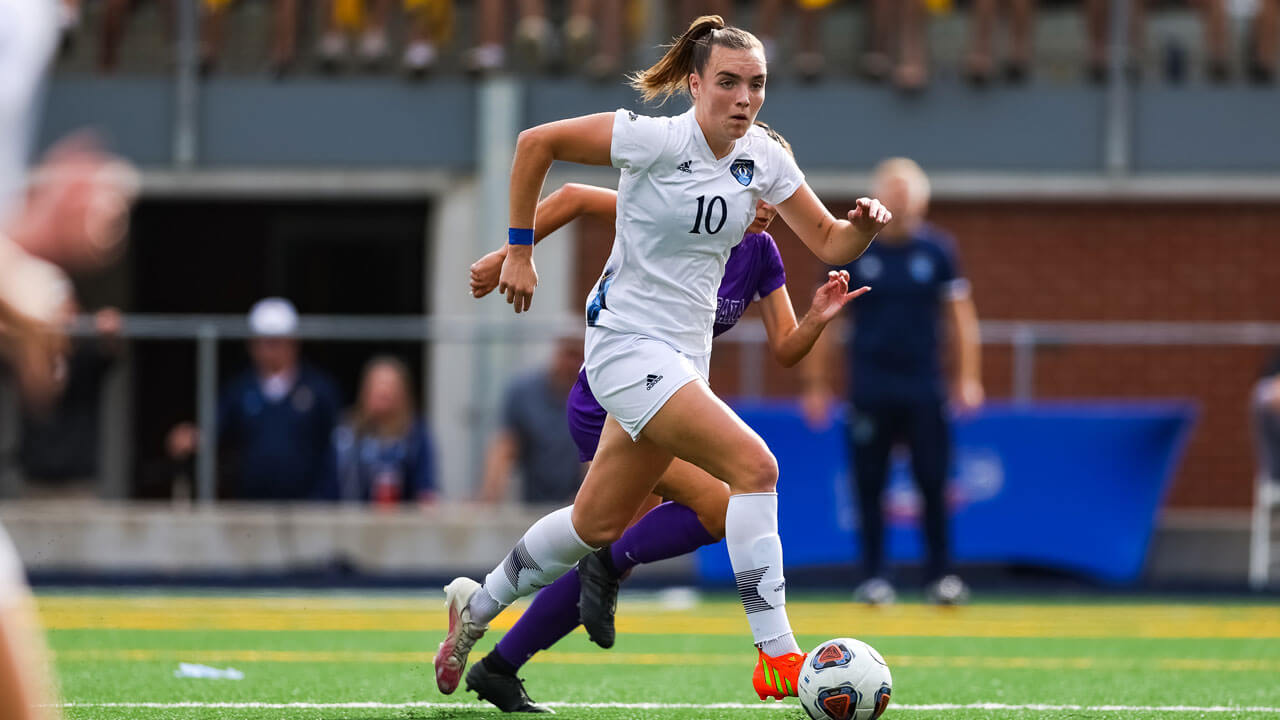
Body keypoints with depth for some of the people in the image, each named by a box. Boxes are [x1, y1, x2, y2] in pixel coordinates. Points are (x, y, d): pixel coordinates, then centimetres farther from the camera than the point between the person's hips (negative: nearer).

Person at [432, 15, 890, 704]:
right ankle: (777, 657, -23)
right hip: (626, 341, -8)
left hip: (684, 355, 8)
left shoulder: (763, 157, 1)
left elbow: (829, 244, 5)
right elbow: (535, 142, -10)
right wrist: (518, 251, -6)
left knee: (599, 522, 17)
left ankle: (476, 607, 38)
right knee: (754, 464, -23)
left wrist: (862, 224, -18)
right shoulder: (656, 140, -17)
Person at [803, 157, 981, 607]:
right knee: (869, 484, 1)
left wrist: (968, 379, 0)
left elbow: (960, 316, 7)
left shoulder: (936, 249, 3)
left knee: (933, 483, -3)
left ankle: (941, 575, 5)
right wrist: (816, 383, 3)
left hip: (924, 388, 0)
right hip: (869, 389, 0)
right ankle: (874, 577, 9)